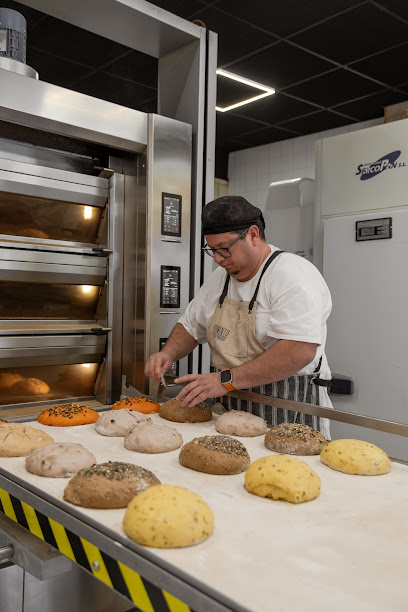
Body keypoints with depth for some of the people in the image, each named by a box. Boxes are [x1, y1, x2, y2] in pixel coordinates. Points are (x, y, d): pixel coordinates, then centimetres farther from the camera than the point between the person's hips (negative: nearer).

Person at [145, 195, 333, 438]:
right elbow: (191, 326, 24)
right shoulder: (220, 277, 12)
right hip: (232, 409, 6)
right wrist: (168, 354, 3)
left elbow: (300, 351, -25)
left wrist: (227, 379, -25)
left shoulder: (294, 275, -13)